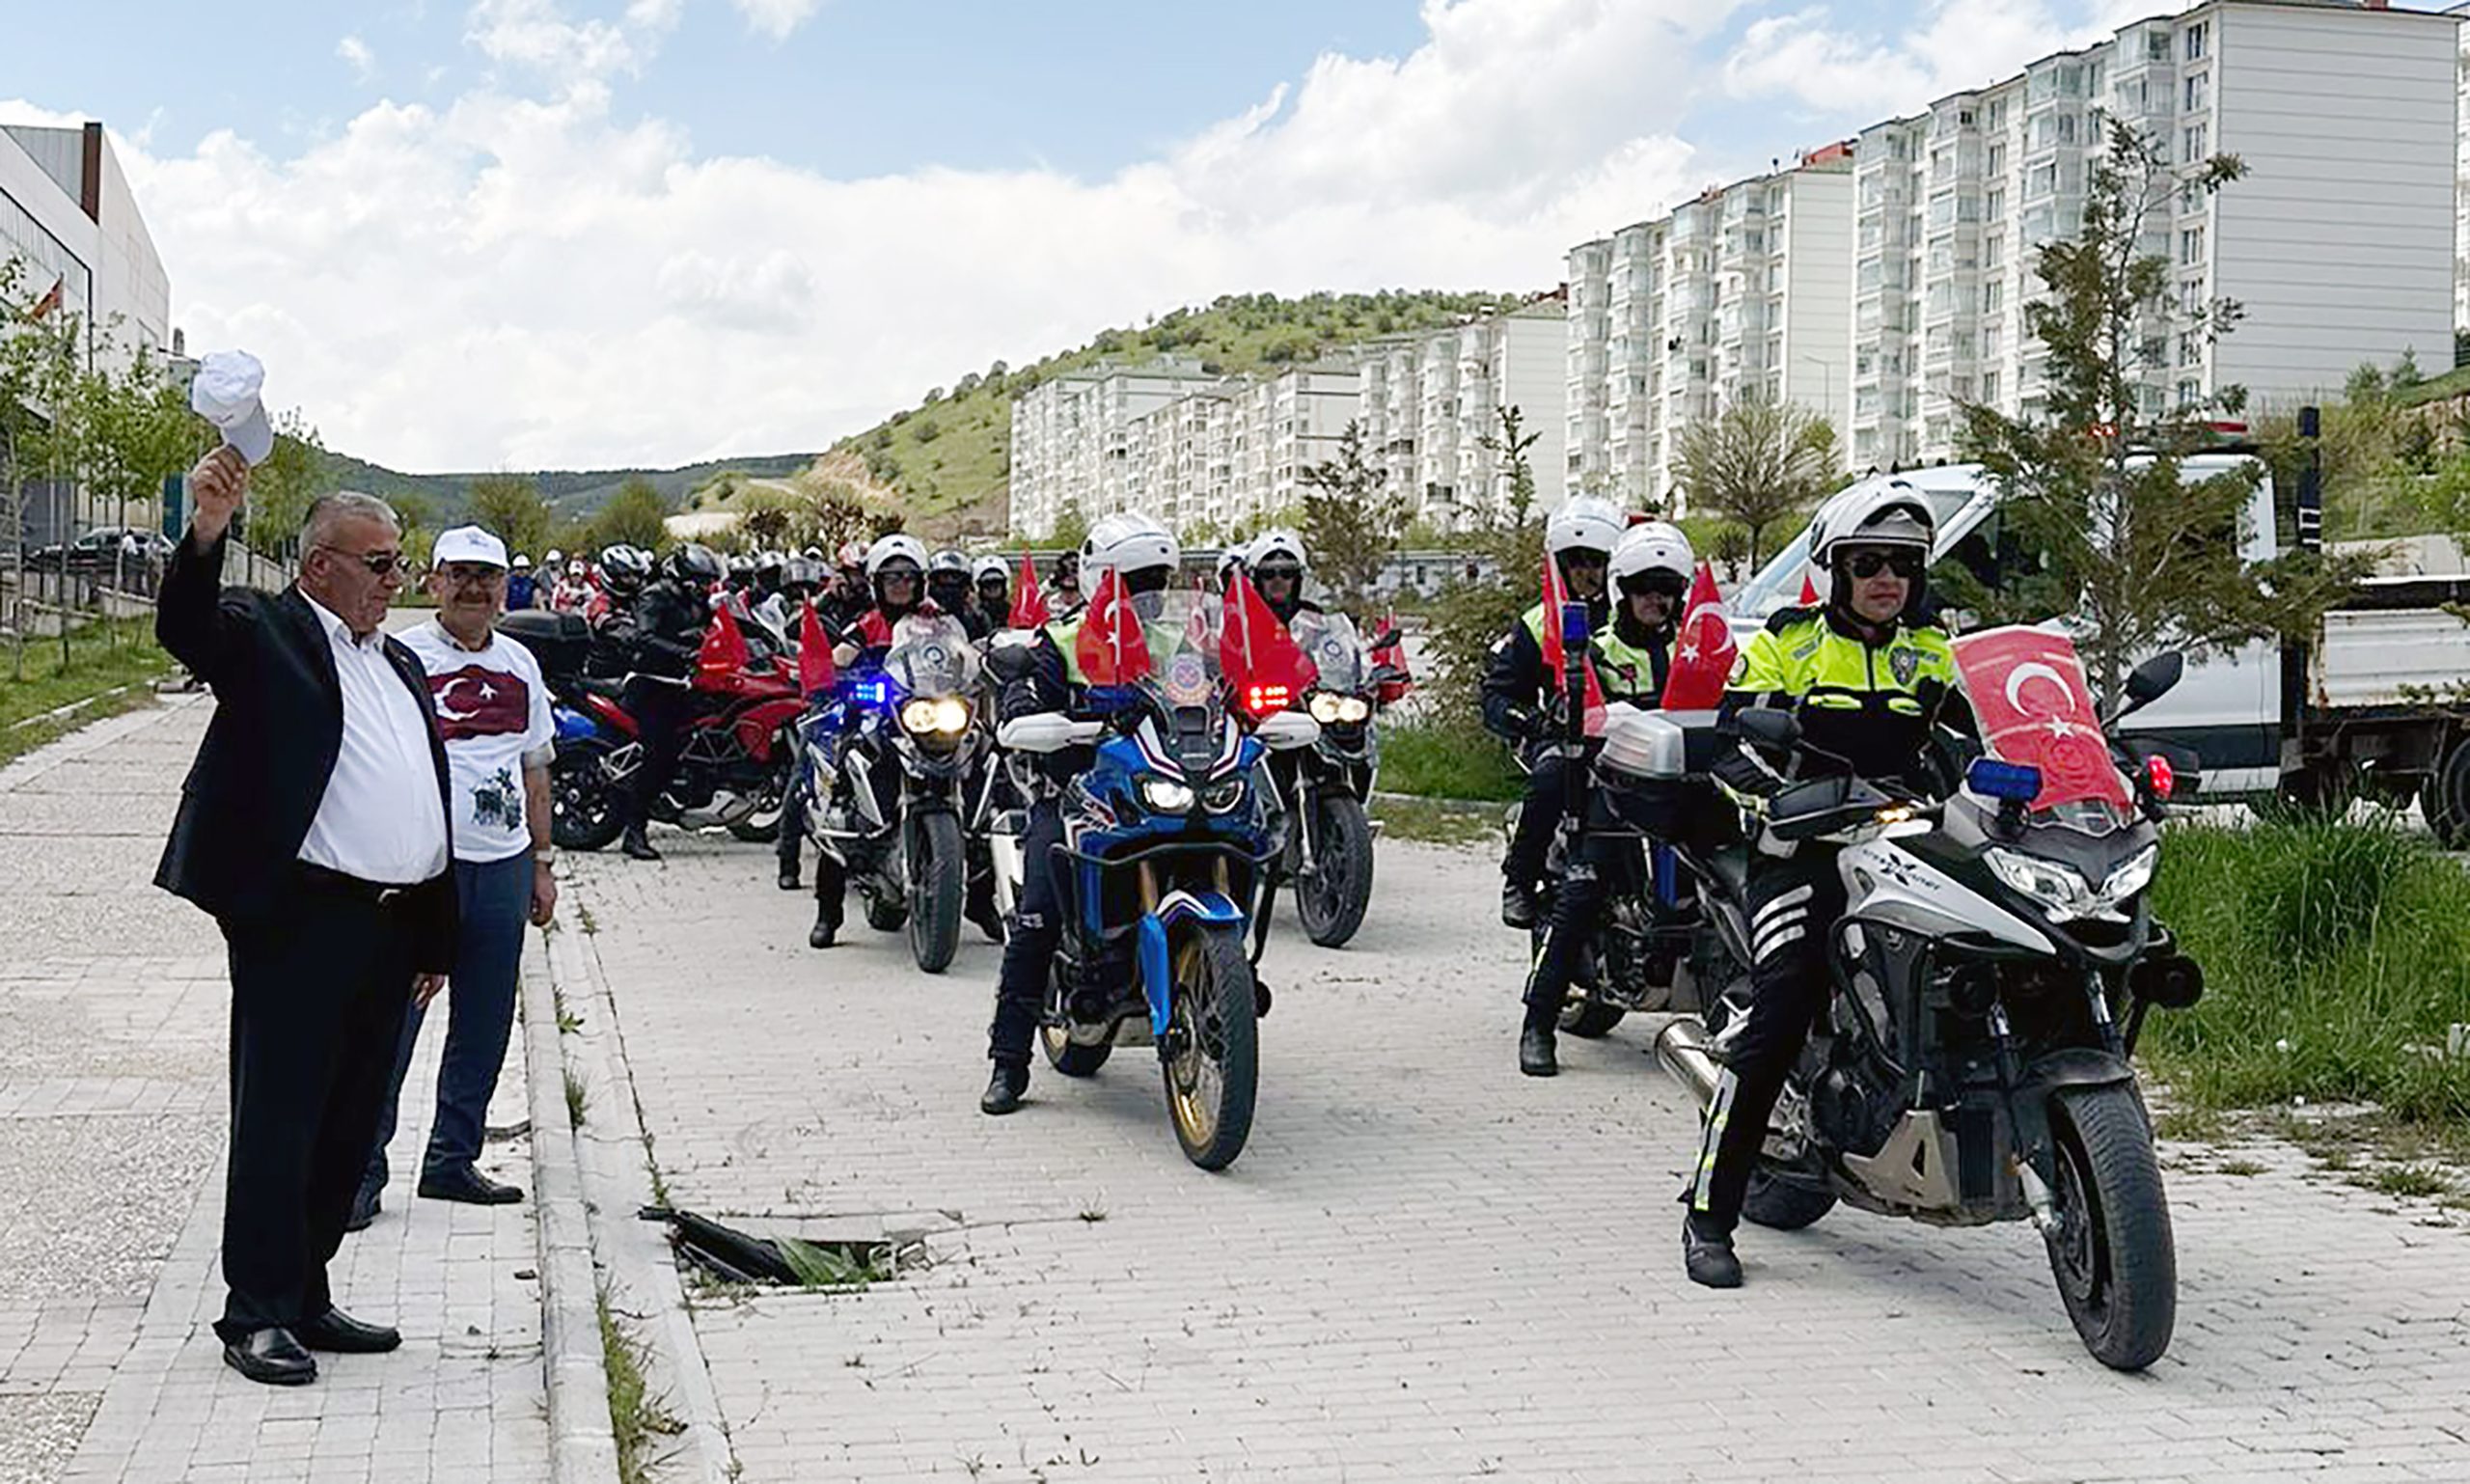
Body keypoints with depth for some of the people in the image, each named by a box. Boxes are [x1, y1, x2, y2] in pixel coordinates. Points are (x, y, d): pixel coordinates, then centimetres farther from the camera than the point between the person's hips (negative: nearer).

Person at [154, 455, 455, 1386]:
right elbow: (185, 629, -24)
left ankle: (304, 1298, 24)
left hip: (390, 929, 8)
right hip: (298, 920, -8)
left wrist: (434, 940, 20)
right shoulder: (267, 634, -1)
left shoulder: (400, 666, 21)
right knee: (279, 1123, -3)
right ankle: (256, 1316, 4)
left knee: (347, 1129, 13)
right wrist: (206, 535, -43)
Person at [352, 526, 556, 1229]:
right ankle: (360, 1170, 1)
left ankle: (452, 1159, 22)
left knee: (484, 1024, 11)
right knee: (392, 1020, -6)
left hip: (503, 865, 6)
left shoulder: (521, 665, 13)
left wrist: (540, 865, 18)